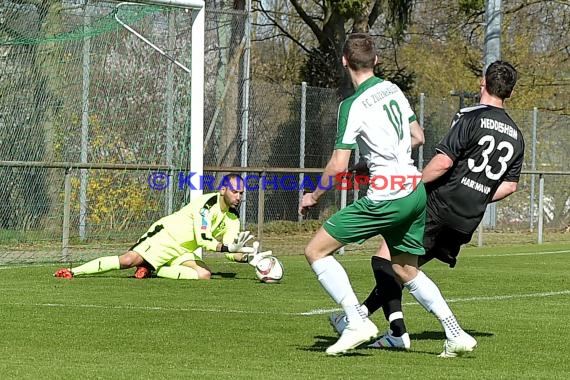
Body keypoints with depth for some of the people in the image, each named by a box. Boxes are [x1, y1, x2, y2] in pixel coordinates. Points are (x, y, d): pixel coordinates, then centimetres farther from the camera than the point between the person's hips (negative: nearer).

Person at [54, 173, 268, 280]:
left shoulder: (233, 219, 7)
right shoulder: (207, 203, -19)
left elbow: (230, 253, 4)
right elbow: (202, 239, -26)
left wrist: (249, 256, -12)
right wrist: (227, 247, -27)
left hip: (183, 252, 8)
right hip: (166, 236, -8)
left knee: (205, 275, -18)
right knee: (129, 260, -26)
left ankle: (151, 270, -9)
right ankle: (73, 271, -19)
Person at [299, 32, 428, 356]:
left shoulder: (353, 105, -12)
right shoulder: (394, 89, 10)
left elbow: (338, 166, -14)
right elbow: (416, 136, 22)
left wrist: (314, 196, 2)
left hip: (386, 198, -8)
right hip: (416, 190, 8)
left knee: (316, 251, -3)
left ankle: (358, 322, -14)